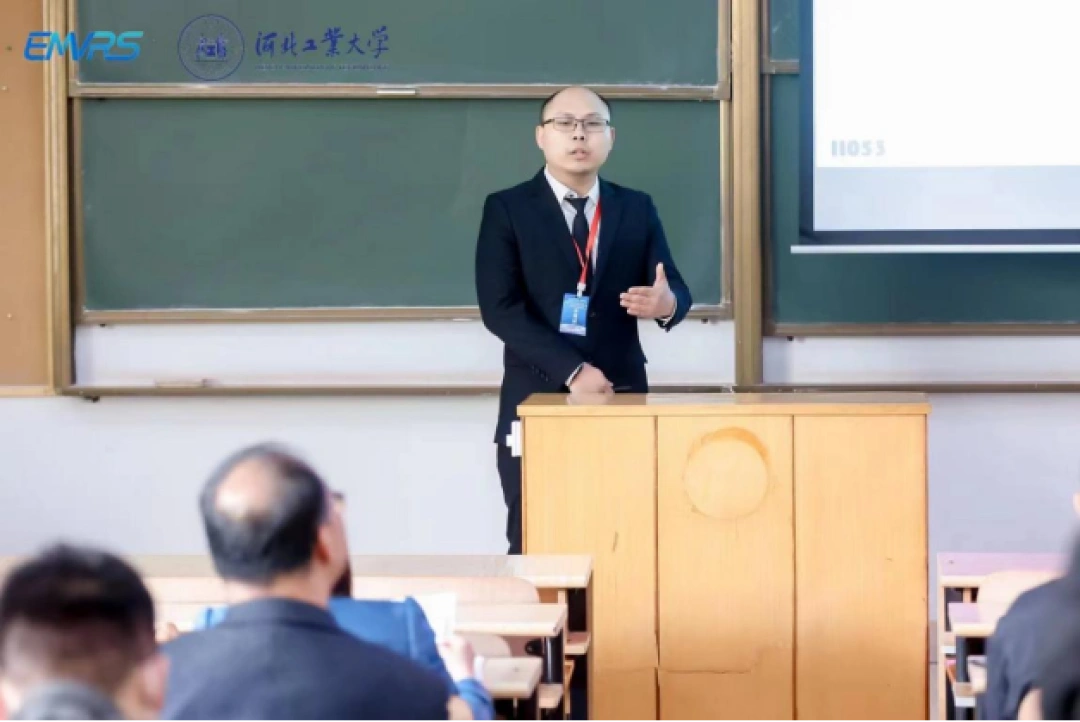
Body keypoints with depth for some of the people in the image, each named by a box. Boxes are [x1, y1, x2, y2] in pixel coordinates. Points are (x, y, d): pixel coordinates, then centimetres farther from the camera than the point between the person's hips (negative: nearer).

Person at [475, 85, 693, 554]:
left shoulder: (637, 209, 11)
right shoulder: (507, 209, 1)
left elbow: (674, 290, 5)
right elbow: (499, 308, -8)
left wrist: (667, 304, -22)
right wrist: (571, 371, -17)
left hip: (622, 399, 2)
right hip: (538, 401, -2)